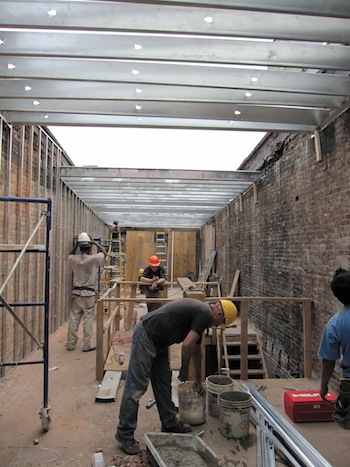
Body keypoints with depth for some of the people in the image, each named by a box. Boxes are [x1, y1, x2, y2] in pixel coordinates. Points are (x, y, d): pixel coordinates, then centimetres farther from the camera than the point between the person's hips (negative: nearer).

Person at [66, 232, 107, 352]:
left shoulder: (73, 259, -3)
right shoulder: (93, 259, -14)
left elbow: (71, 255, 23)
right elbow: (104, 253, 3)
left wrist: (76, 244, 13)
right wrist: (95, 242, 3)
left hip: (76, 293, 4)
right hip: (89, 294, -3)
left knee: (74, 319, 10)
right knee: (88, 320, 4)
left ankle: (71, 344, 18)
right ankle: (87, 345, 10)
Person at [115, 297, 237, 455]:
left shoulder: (199, 311, 17)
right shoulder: (205, 314, -12)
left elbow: (196, 349, 29)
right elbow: (186, 345, -19)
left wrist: (198, 379, 38)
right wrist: (184, 368, 1)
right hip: (145, 336, -10)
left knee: (164, 382, 18)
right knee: (136, 387, -1)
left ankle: (170, 423, 32)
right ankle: (124, 433, 12)